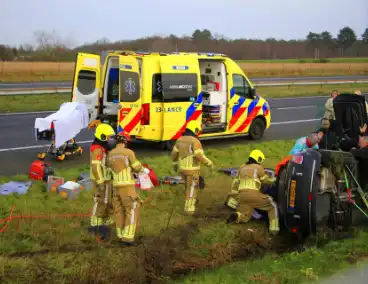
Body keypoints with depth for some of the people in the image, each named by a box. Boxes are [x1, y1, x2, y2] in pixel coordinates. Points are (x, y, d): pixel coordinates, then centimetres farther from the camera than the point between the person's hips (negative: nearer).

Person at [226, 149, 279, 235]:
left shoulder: (242, 167, 21)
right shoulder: (258, 167, 4)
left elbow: (235, 182, 23)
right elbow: (267, 180, 14)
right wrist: (274, 179, 34)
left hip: (242, 195, 6)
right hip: (253, 194, -5)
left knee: (244, 217, 19)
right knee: (272, 206, 10)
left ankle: (236, 216, -15)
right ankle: (274, 228, -3)